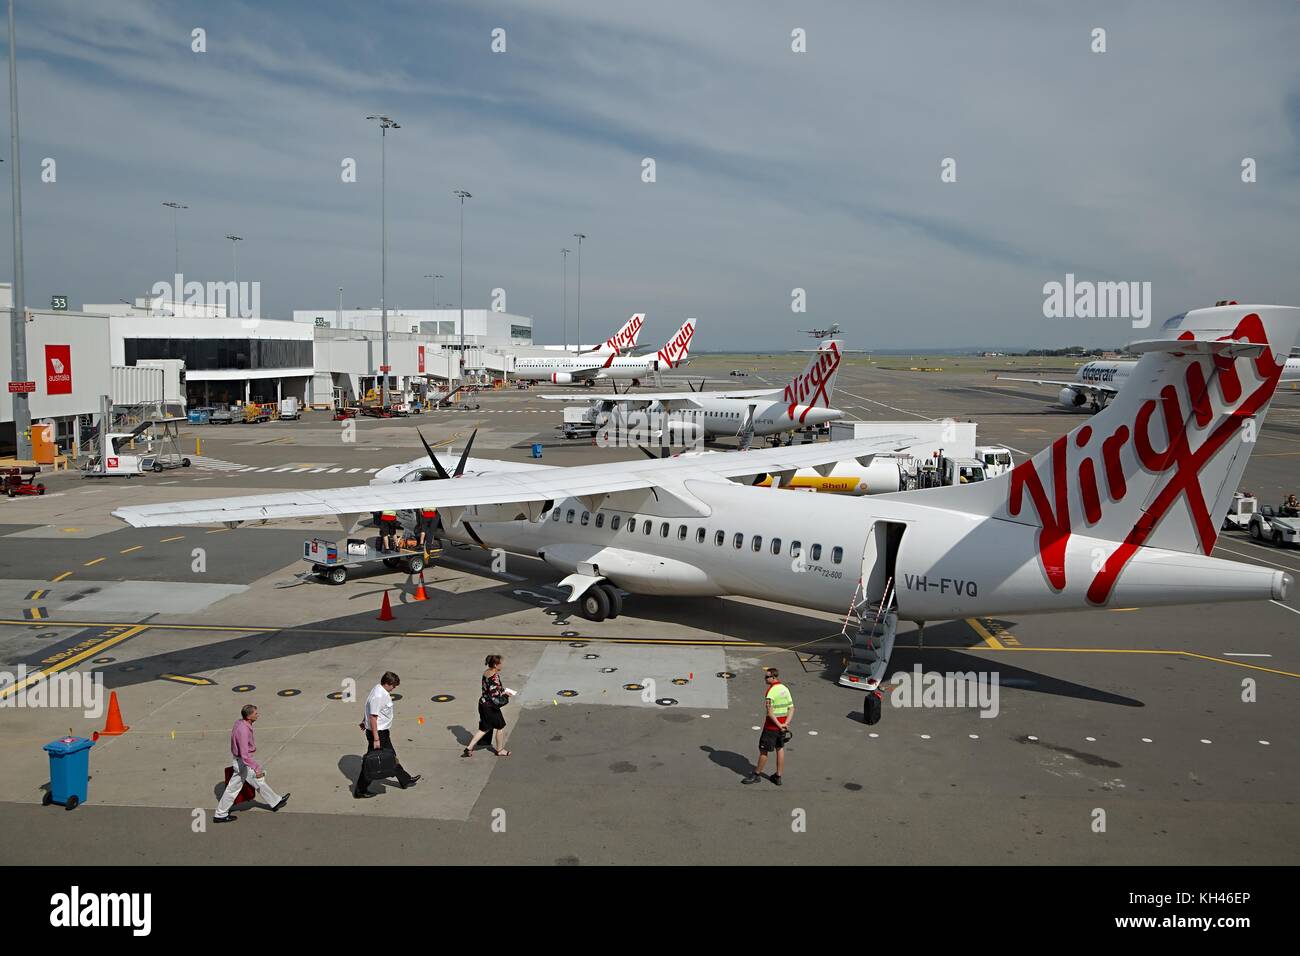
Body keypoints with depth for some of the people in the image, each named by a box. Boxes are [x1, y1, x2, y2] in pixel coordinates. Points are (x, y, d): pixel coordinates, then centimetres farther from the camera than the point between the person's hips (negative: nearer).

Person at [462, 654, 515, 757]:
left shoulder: (486, 673, 4)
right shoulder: (495, 676, -25)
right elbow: (495, 694, -24)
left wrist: (504, 689, 12)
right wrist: (506, 695, -8)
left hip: (483, 703, 9)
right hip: (490, 706, -9)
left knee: (484, 728, 20)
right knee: (500, 726, 13)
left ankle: (469, 748, 19)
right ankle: (499, 750, 28)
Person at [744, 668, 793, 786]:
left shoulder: (771, 691, -20)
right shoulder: (785, 689, 5)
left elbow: (770, 713, -24)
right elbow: (792, 709, 4)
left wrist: (779, 725, -16)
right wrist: (786, 724, -5)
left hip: (772, 726, -7)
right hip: (782, 725, 8)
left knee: (763, 750, 6)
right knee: (780, 749, 16)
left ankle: (757, 774, 18)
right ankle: (778, 776, 22)